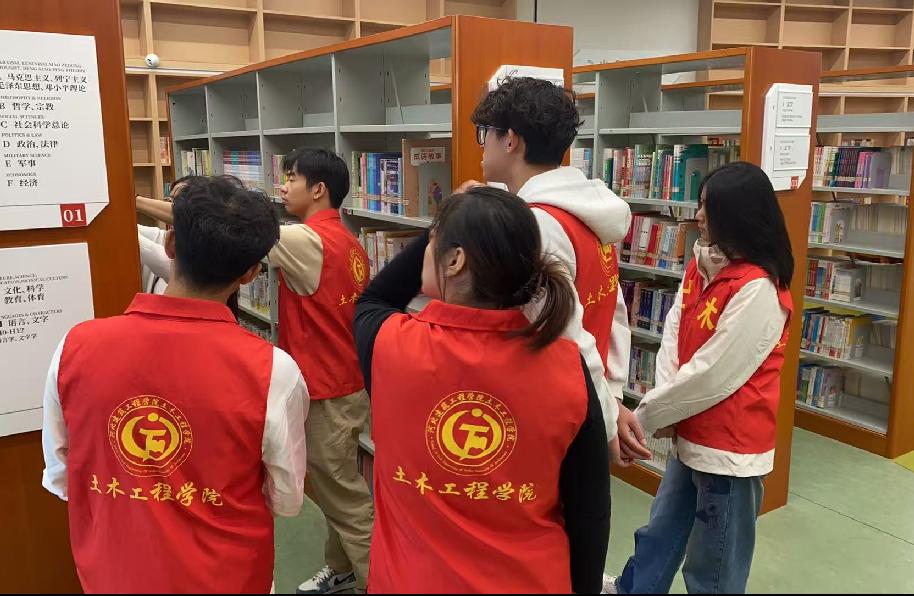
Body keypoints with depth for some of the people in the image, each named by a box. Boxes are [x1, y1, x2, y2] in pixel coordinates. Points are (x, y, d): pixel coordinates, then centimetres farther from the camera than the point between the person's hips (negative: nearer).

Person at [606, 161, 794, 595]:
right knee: (660, 533, 26)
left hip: (730, 445, -8)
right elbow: (674, 332, 1)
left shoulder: (758, 290, -24)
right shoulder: (701, 264, 3)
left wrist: (645, 415, -13)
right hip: (692, 436, 8)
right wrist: (663, 402, -13)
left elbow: (712, 375, -23)